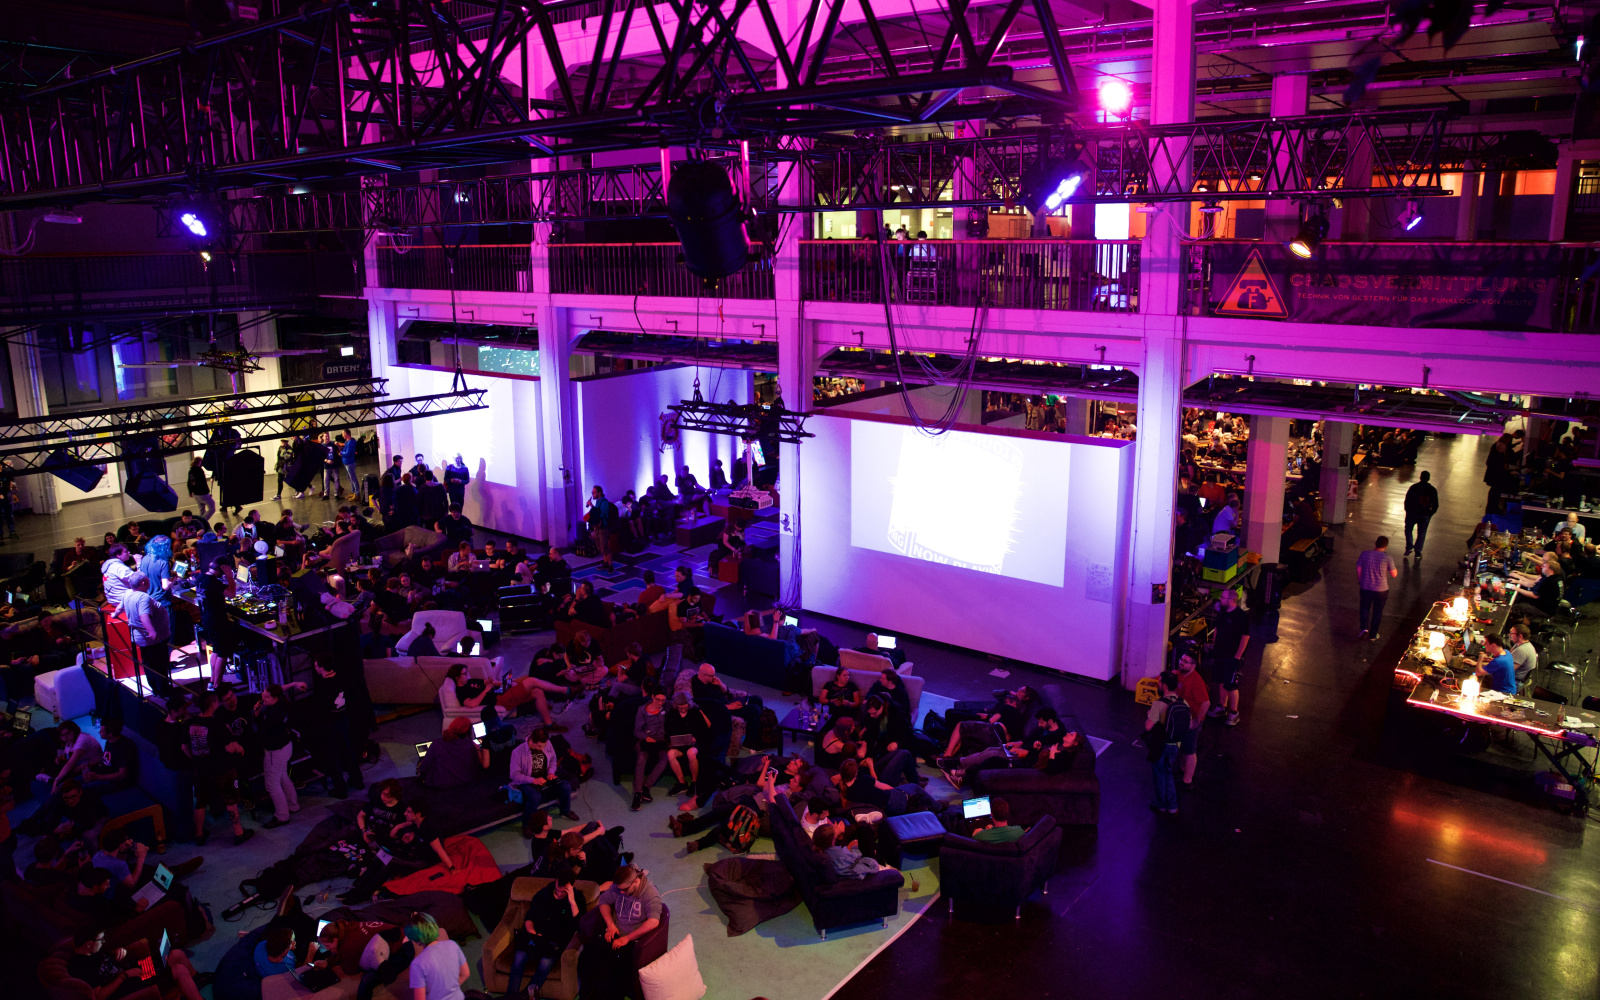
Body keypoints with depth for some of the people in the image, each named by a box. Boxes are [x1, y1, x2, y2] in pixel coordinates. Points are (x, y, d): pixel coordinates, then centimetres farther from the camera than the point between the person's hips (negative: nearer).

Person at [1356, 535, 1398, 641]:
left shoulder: (1364, 554, -9)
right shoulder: (1387, 558, -14)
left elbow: (1358, 569, -1)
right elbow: (1394, 574, -6)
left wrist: (1360, 581, 15)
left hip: (1365, 588, 1)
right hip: (1381, 590, -1)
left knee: (1364, 608, 23)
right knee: (1377, 612, 17)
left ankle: (1364, 628, 3)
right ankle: (1373, 635, 26)